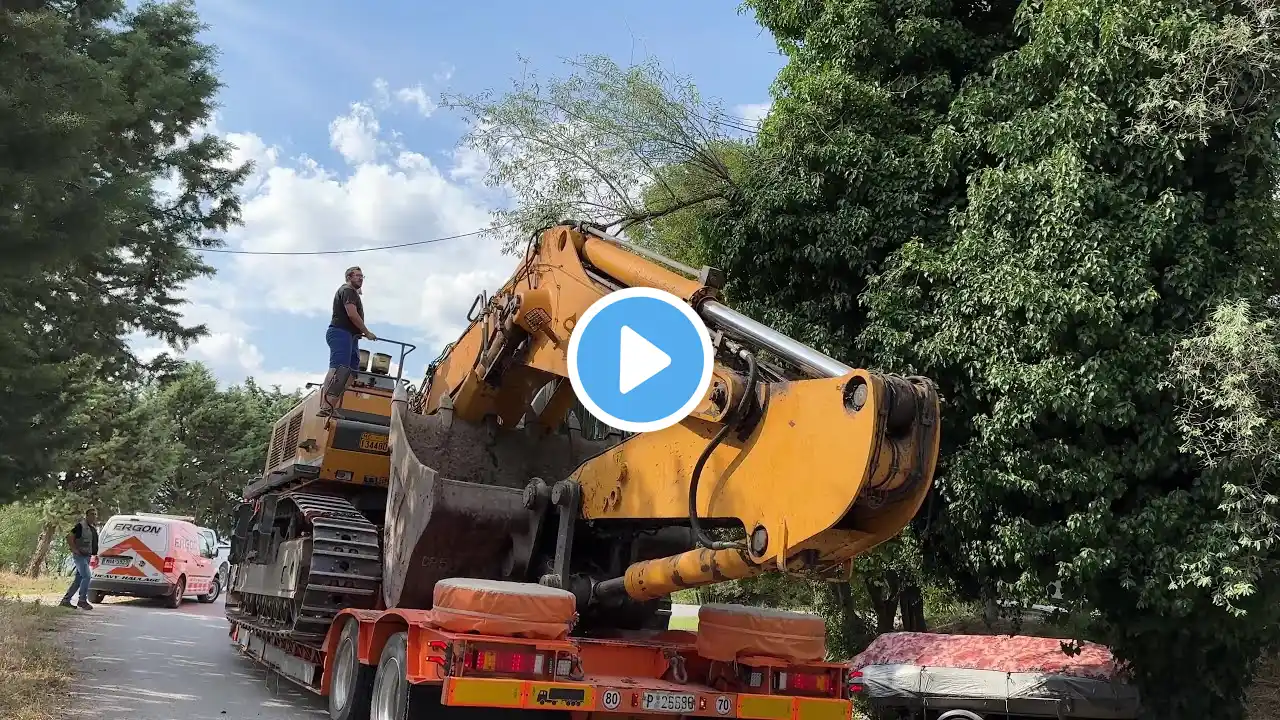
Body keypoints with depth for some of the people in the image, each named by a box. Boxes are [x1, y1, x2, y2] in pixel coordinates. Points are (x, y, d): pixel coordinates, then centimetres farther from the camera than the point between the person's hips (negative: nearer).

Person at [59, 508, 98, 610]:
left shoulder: (94, 528, 15)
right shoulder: (81, 526, -10)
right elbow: (69, 537, -15)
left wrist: (95, 554, 17)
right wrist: (74, 550, -19)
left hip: (87, 556, 9)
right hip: (80, 556, -9)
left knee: (78, 579, 10)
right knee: (87, 576, -17)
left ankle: (66, 600, 17)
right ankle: (82, 600, -13)